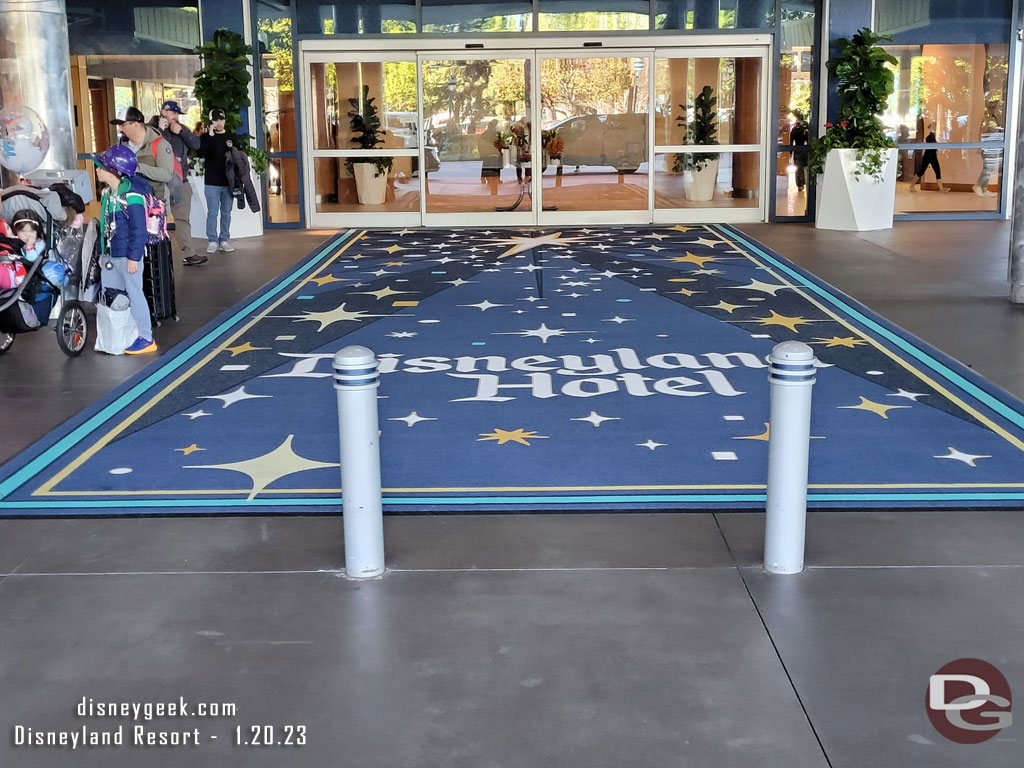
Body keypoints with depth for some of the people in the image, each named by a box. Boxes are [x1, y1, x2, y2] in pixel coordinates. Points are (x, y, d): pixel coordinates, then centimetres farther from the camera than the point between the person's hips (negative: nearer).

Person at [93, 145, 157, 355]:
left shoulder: (131, 196, -19)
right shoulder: (107, 193, 7)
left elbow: (138, 230, -19)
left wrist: (134, 257, -20)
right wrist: (103, 251, 18)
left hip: (127, 256, -9)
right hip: (111, 255, 9)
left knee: (134, 294, 0)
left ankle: (146, 339, 9)